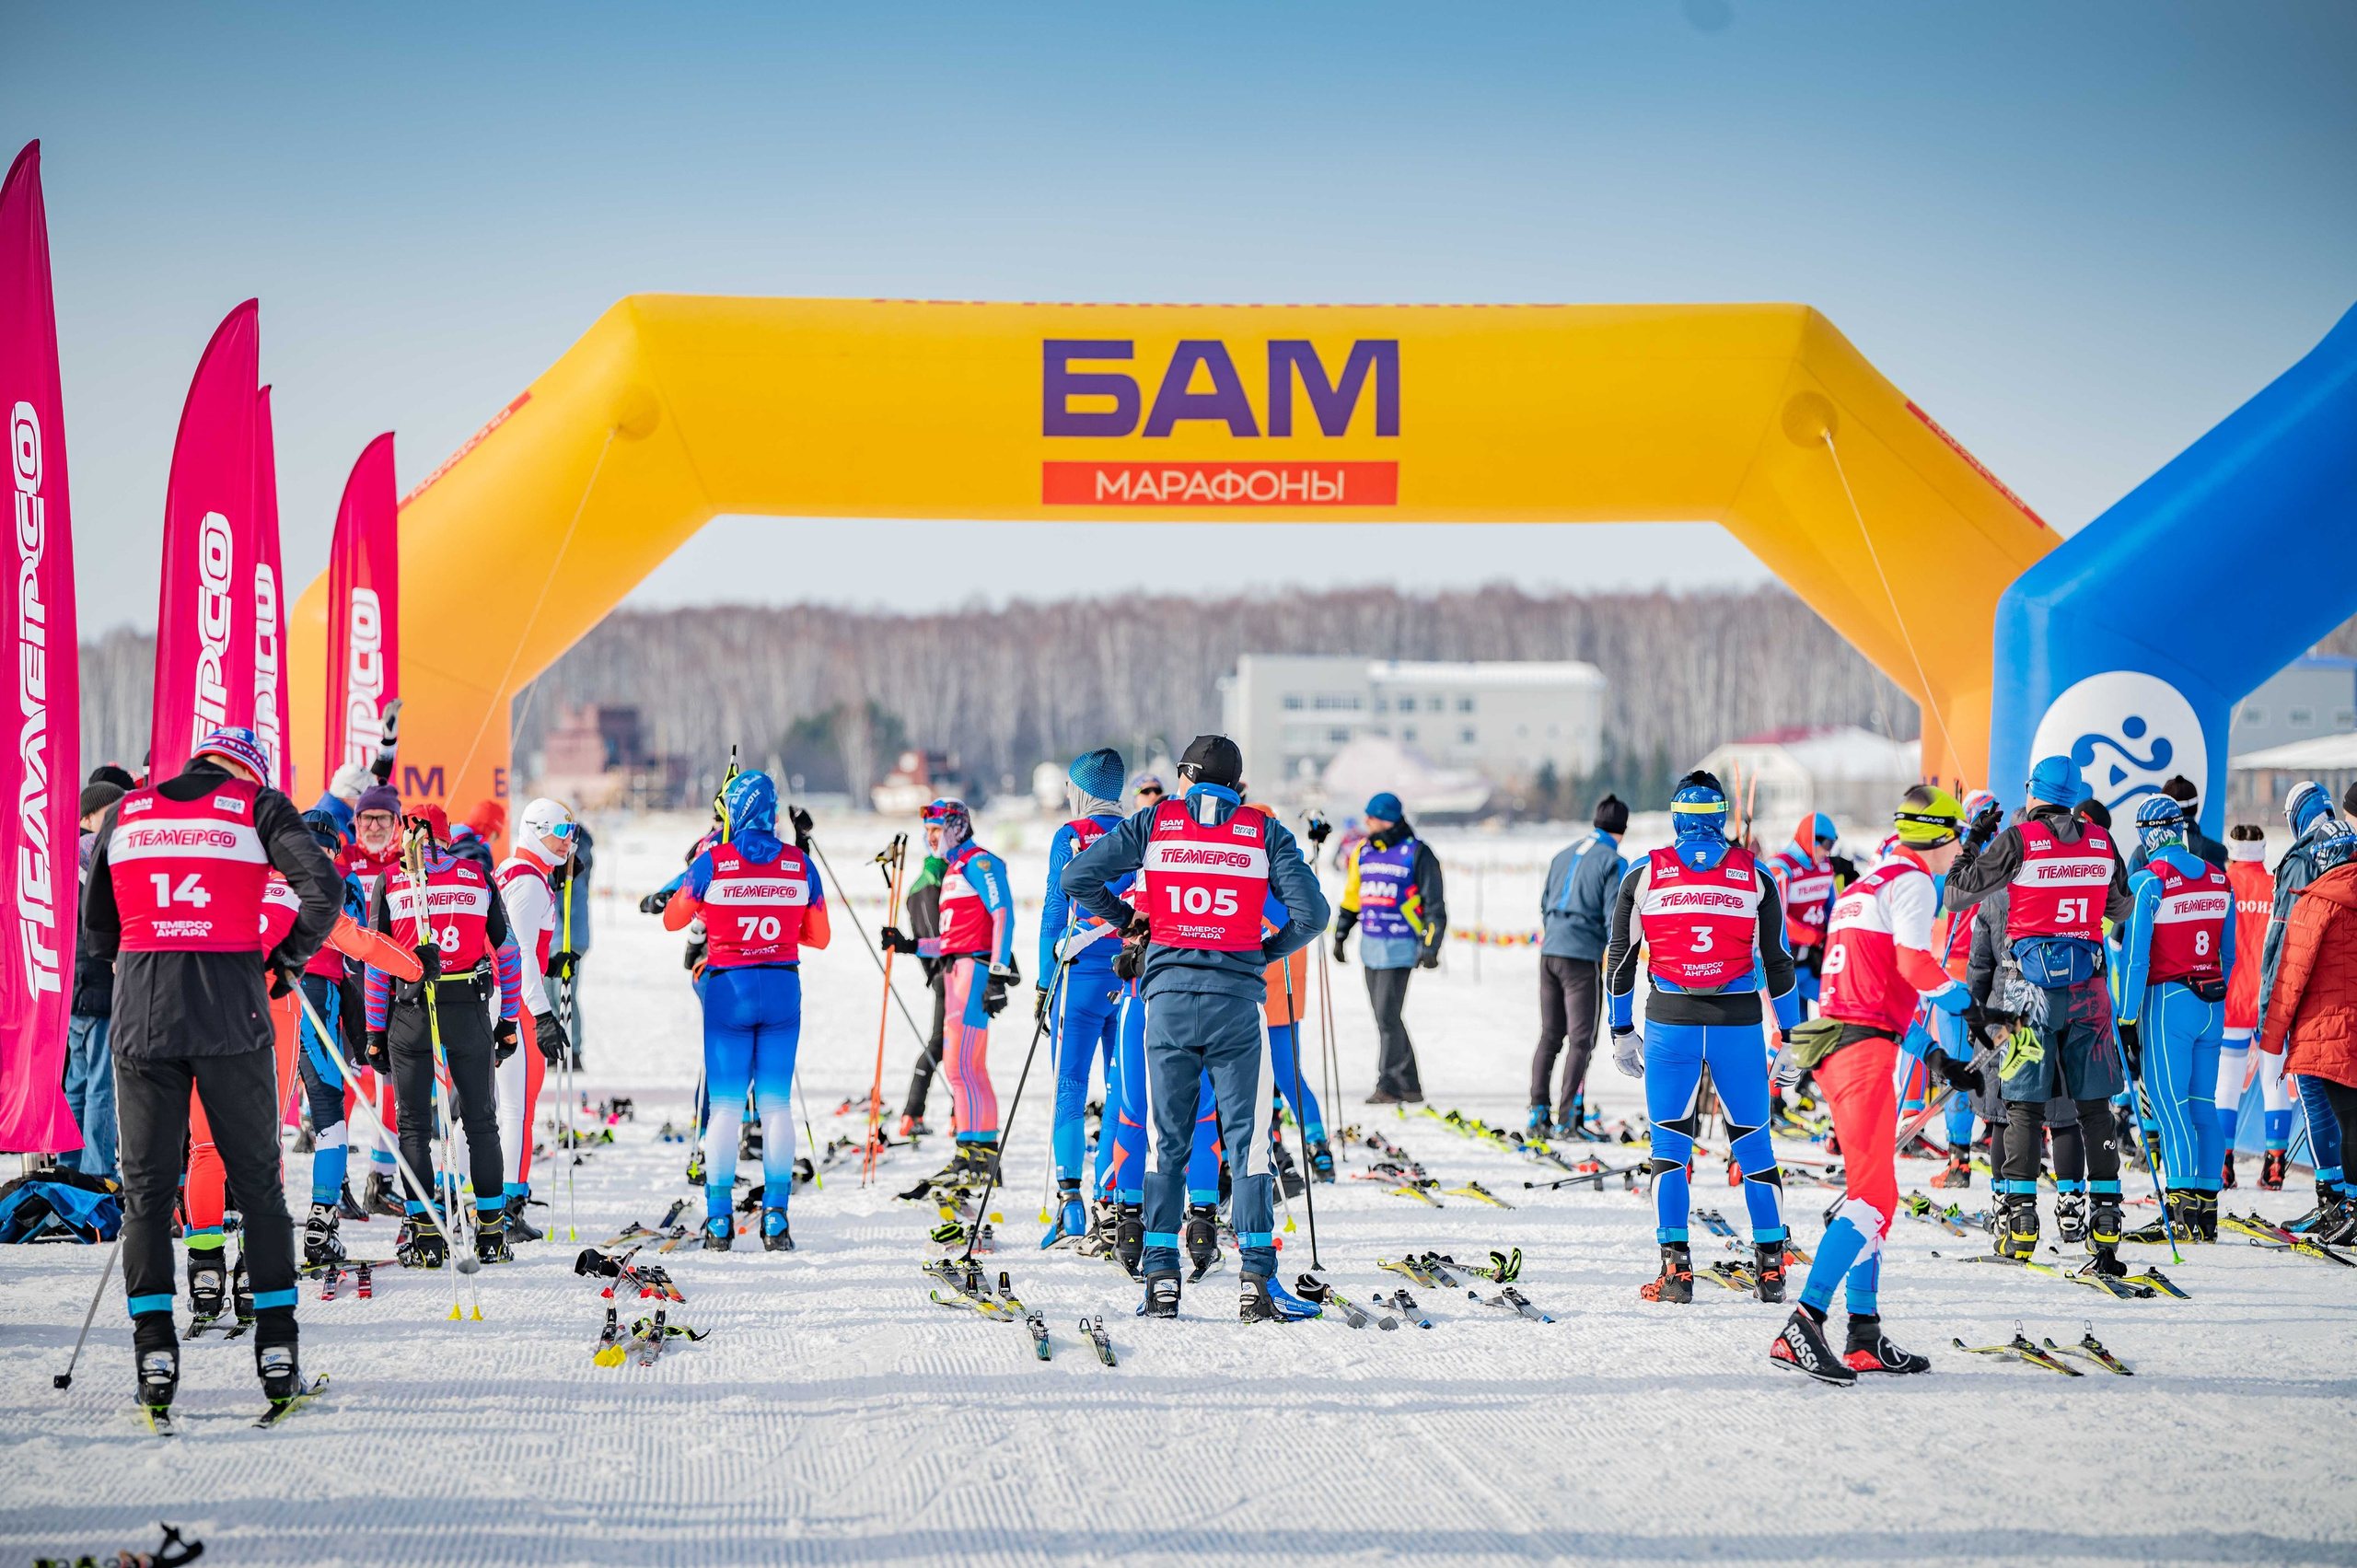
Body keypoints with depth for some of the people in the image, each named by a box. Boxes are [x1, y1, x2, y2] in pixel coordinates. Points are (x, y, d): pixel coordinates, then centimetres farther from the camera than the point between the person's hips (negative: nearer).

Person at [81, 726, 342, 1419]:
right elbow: (322, 886, -8)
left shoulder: (124, 813, 13)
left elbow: (95, 927, 19)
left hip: (142, 1016, 2)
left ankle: (154, 1349, -1)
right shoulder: (257, 807, 4)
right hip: (232, 1018, -2)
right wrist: (289, 957, 6)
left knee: (146, 1186, 8)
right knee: (256, 1180, 9)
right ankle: (276, 1346, 6)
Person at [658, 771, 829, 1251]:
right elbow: (820, 937, 8)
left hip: (728, 990, -2)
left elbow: (672, 920, 7)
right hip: (783, 989, 2)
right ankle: (775, 1217, 2)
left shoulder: (712, 864, -7)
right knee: (776, 1104, 7)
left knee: (724, 1105, 4)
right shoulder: (800, 865, 0)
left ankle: (719, 1219, 2)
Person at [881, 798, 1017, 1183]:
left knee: (961, 1063, -14)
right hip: (956, 971, 10)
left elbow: (1003, 916, -16)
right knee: (965, 1067, 8)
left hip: (975, 966, -10)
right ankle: (983, 1154, 9)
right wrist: (909, 945, 19)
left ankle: (976, 1154, -15)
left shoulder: (978, 862, -5)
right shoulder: (952, 870, 25)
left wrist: (997, 974, -24)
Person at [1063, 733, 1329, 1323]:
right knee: (1247, 1139, 3)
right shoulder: (1264, 832, 6)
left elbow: (1078, 877, 4)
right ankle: (1258, 1279, -4)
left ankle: (1162, 1276, 4)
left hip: (1168, 993, 1)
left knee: (1166, 1141, 9)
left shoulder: (1156, 822, 8)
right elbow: (1312, 912, -3)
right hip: (1237, 997, -1)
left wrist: (1126, 920, 19)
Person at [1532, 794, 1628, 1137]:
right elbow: (1614, 916, -12)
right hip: (1584, 957, -6)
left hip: (1549, 952, 6)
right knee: (1581, 1038, -3)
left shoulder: (1563, 857, 15)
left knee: (1550, 1035, 13)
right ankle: (1567, 1118, -7)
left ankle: (1539, 1114, 8)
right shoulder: (1613, 863, -5)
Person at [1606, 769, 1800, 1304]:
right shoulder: (1755, 876, 6)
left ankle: (1675, 1268, -4)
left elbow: (1619, 958, 6)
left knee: (1670, 1146, 5)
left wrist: (1621, 1031, 13)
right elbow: (1777, 960, 9)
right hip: (1739, 1022, 1)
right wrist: (1789, 1034, 15)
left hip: (1670, 1021, -1)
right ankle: (1771, 1266, 7)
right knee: (1753, 1144, 9)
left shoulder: (1645, 875, 4)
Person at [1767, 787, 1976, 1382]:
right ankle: (1802, 1326, -25)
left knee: (1873, 1194, 14)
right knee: (1872, 1195, -15)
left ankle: (1865, 1338, 14)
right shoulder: (1912, 882, -3)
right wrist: (1970, 1005, -4)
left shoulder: (1863, 886, 26)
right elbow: (1915, 965, -19)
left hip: (1838, 1043, 10)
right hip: (1867, 1049, -10)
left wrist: (1937, 1057, 29)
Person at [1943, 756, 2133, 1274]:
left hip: (2034, 984, -3)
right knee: (2094, 1106, 6)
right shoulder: (2101, 842, 5)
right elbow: (2122, 909, 21)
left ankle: (2020, 1216, -1)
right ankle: (2105, 1222, 3)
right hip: (2088, 984, 3)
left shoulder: (2019, 840, -7)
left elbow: (1956, 896, -3)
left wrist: (1973, 841, 9)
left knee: (2025, 1105, 3)